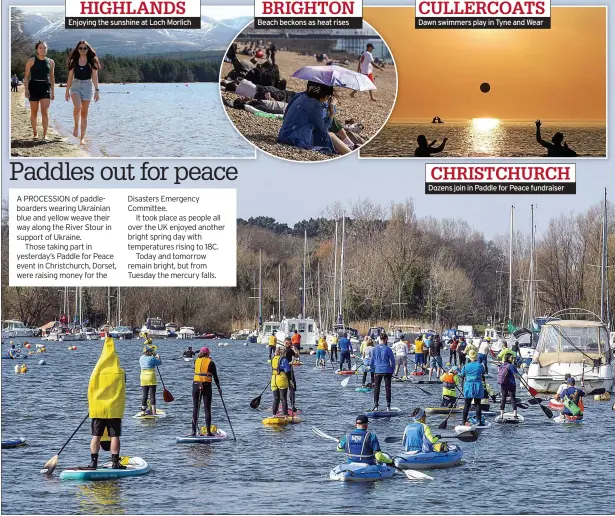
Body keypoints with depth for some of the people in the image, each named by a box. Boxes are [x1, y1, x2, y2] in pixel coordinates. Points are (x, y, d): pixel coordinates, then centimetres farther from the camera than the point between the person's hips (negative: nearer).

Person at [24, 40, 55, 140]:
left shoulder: (51, 62, 9)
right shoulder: (31, 61, 1)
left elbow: (52, 77, 15)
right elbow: (26, 76, 0)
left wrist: (53, 91, 11)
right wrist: (26, 89, -10)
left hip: (45, 87, 1)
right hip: (34, 87, -1)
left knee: (45, 111, -11)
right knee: (34, 112, 6)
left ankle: (45, 134, -12)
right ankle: (35, 132, 20)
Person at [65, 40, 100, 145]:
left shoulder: (92, 61, 2)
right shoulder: (74, 61, 6)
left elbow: (95, 77, 1)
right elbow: (70, 76, 9)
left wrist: (97, 90, -6)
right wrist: (67, 90, 7)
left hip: (87, 86, 0)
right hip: (75, 86, 0)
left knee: (84, 113, 2)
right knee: (77, 107, -25)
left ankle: (82, 137, 7)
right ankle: (76, 126, 1)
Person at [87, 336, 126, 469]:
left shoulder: (96, 372, -3)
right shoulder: (120, 373, -3)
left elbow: (90, 390, 3)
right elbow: (122, 393, 6)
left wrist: (91, 406, 16)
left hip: (98, 408, 1)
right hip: (115, 409, -1)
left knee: (96, 436, 6)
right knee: (115, 436, 2)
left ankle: (93, 461, 3)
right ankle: (115, 462, 0)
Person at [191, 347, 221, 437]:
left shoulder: (196, 361, 5)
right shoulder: (210, 362, -3)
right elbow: (215, 376, -1)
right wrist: (218, 388, 8)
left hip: (196, 385, 3)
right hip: (206, 386, -3)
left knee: (195, 409, 8)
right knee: (207, 409, 1)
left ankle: (194, 431, 3)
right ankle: (208, 432, -2)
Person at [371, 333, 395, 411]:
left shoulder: (375, 349, -1)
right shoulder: (388, 349, -8)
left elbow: (372, 361, 5)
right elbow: (393, 361, -3)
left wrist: (373, 371, 16)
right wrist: (392, 371, 9)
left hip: (377, 371, 2)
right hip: (387, 371, -2)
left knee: (376, 389, 8)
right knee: (388, 388, 5)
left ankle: (375, 406, 4)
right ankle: (388, 406, 5)